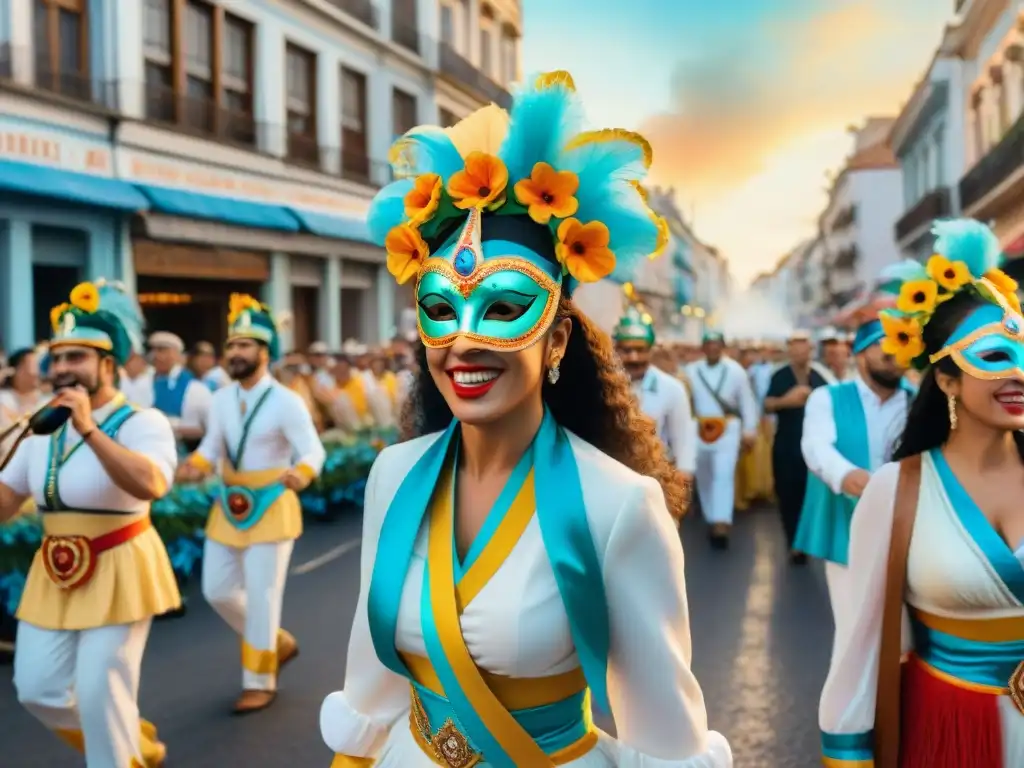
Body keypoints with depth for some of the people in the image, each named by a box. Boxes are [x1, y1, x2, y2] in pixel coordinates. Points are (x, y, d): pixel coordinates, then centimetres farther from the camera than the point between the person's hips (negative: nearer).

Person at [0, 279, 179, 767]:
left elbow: (150, 485, -32)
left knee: (100, 694, -4)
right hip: (56, 573, 7)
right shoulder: (45, 431, 9)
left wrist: (90, 430, -32)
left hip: (117, 573, -7)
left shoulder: (142, 422, -13)